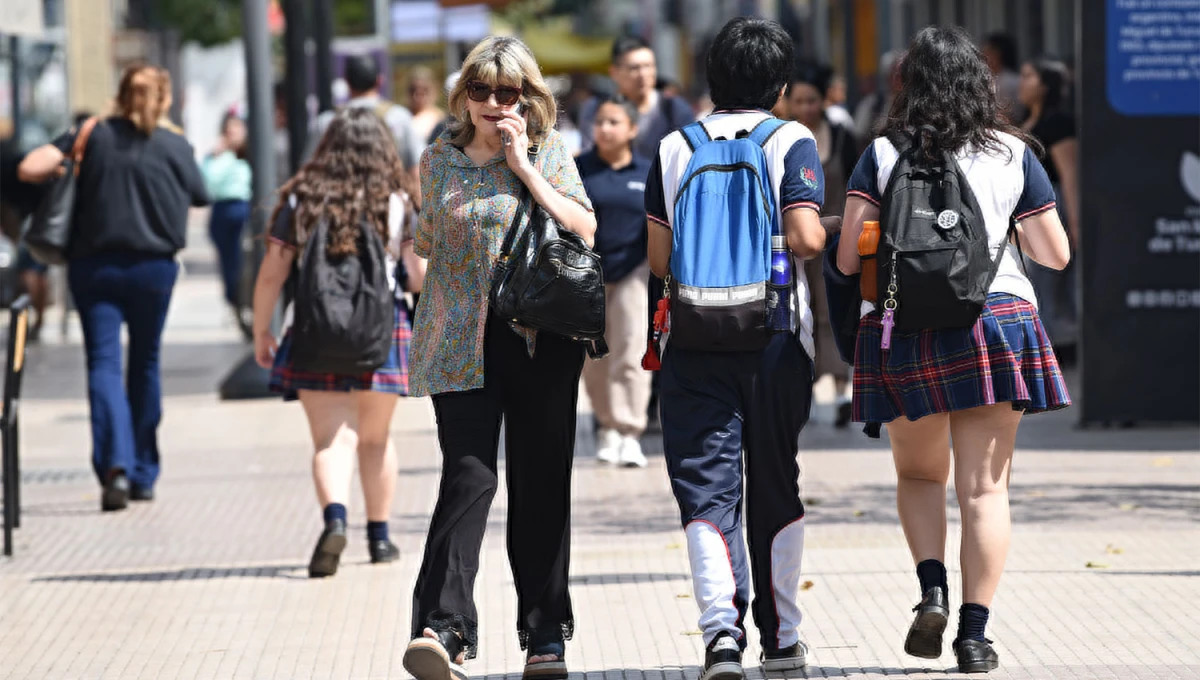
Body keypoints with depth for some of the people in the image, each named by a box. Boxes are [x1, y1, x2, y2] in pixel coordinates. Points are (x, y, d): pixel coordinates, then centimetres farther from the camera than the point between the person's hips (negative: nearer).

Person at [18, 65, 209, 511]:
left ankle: (115, 463, -27)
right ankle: (144, 474, 21)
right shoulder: (176, 147, -1)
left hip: (93, 265, -1)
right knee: (145, 365, 15)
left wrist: (65, 173, 10)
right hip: (153, 267, 1)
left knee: (103, 362, -5)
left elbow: (29, 169, -10)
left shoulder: (92, 136, -1)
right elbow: (200, 198, 11)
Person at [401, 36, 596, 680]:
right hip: (461, 343, 0)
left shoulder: (548, 152, 5)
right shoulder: (439, 159, 9)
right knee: (468, 477, -14)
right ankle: (443, 628, -20)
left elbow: (585, 230, -8)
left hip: (541, 340, 0)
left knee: (542, 483, 4)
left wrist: (525, 167, -10)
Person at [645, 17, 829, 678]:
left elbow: (659, 258, 6)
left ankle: (721, 625, -21)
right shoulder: (791, 142, -2)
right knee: (776, 487, 13)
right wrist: (829, 233, 8)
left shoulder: (676, 148, 7)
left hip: (693, 341, 1)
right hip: (775, 336, -1)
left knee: (706, 486, -2)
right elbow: (805, 238, -14)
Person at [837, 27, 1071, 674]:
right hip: (994, 320, 0)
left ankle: (932, 589, -4)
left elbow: (847, 258, -3)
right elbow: (1056, 254, 7)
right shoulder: (1012, 155, 3)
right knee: (984, 485, 2)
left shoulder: (881, 156, 1)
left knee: (918, 474, 19)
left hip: (900, 327, 0)